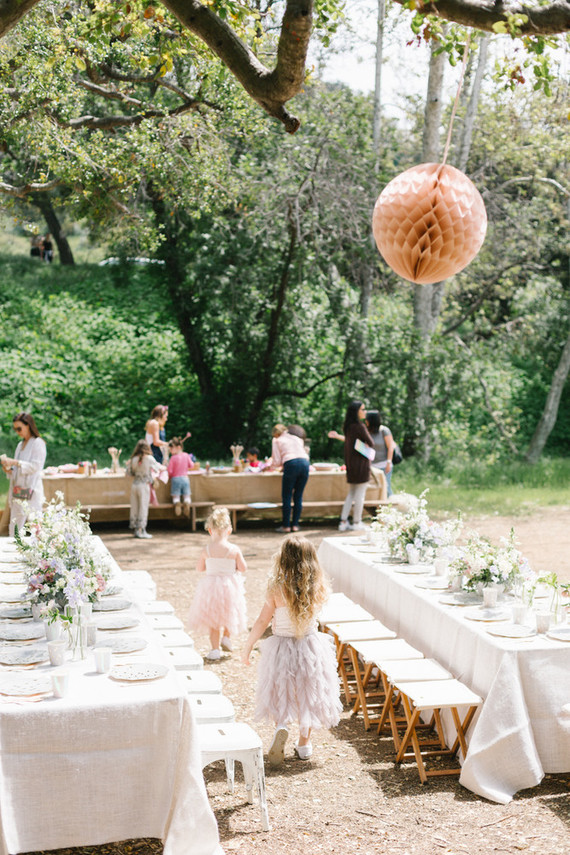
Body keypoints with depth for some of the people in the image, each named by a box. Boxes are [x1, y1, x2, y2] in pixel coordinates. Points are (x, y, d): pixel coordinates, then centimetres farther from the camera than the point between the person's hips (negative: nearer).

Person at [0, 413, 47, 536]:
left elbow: (35, 466, -14)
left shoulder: (38, 443, -5)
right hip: (17, 494, 8)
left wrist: (15, 462, -18)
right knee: (14, 530, 7)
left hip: (31, 494, -8)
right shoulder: (20, 445, 19)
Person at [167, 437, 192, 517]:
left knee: (175, 496, 3)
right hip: (185, 478, 3)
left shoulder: (173, 458, -11)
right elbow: (191, 465, 9)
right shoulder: (186, 455, 0)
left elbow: (169, 470, -10)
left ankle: (176, 502, -29)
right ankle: (187, 502, -25)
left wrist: (170, 476, 10)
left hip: (175, 478, -3)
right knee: (186, 496, 7)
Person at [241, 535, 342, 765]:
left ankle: (281, 725, -9)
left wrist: (247, 648, 1)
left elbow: (262, 622, -11)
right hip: (311, 647, 2)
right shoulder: (318, 588, -11)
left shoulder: (277, 588, -18)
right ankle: (304, 743, 29)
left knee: (280, 692, 18)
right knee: (307, 693, 20)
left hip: (282, 647, -2)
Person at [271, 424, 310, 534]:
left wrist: (271, 464, 31)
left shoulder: (277, 441, 16)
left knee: (286, 496, 3)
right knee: (298, 496, 10)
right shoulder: (297, 439, 29)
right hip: (305, 463, 5)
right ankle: (295, 525, 11)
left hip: (291, 464, -4)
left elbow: (276, 462, 9)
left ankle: (286, 525, 4)